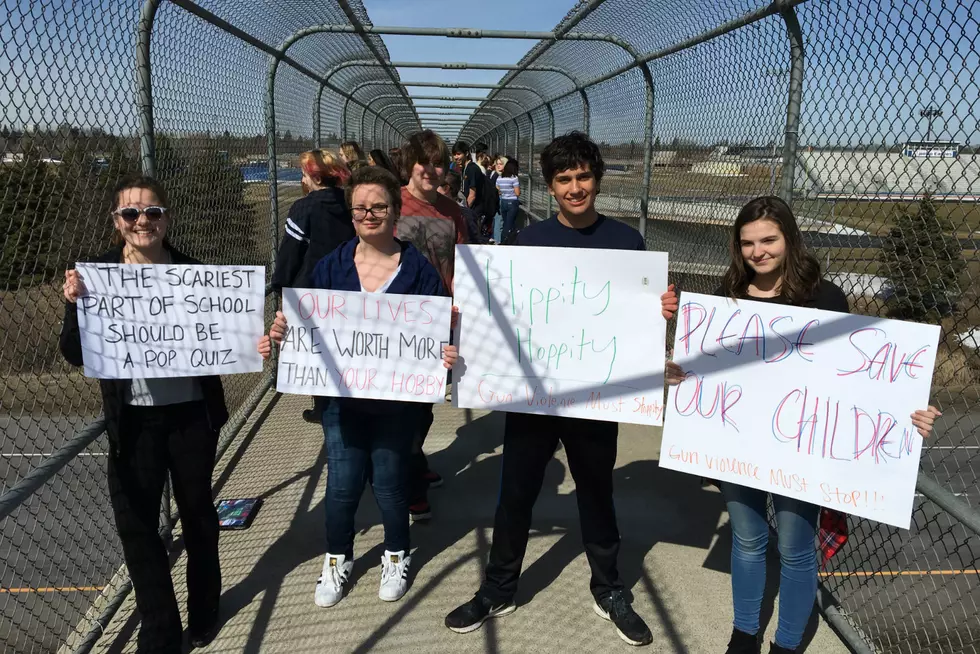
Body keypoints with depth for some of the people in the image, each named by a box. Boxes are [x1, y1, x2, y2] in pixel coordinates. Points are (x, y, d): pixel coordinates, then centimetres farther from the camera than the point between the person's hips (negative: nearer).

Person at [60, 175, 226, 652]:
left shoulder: (193, 272, -3)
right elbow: (75, 356, -4)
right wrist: (73, 304, -21)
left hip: (191, 414, 0)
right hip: (132, 421, 0)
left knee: (197, 513, 16)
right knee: (136, 525, 8)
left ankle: (203, 610, 39)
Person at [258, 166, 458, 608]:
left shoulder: (418, 269, -6)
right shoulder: (332, 266, 0)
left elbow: (437, 332, -6)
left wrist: (446, 354, -26)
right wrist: (278, 341, -17)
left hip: (396, 399, -1)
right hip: (342, 395, 2)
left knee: (390, 483, 11)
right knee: (342, 484, 6)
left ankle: (396, 556, 38)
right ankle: (337, 558, 34)